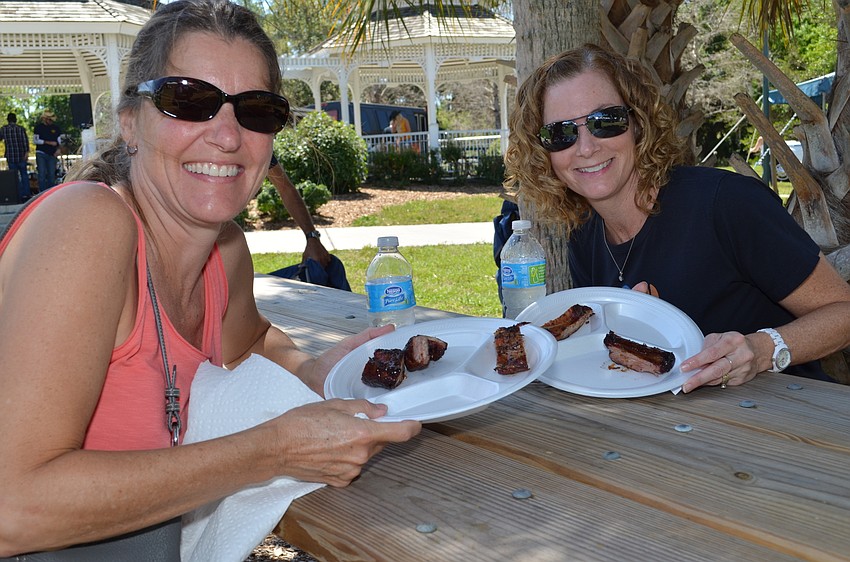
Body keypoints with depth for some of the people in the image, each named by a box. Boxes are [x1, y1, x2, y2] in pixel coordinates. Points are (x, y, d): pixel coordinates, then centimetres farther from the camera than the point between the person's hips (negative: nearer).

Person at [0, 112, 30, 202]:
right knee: (24, 175, 11)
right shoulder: (21, 128, -1)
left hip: (10, 157, 0)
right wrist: (27, 152, -10)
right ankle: (26, 194, 7)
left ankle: (19, 195, 4)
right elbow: (25, 141, -9)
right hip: (21, 156, 0)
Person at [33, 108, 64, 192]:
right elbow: (35, 140, -4)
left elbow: (60, 139, 15)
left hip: (52, 154, 2)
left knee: (52, 175, 3)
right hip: (41, 153, -2)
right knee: (42, 174, -5)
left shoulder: (56, 127, 8)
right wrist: (49, 142, -12)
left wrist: (58, 149, -3)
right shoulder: (38, 127, 1)